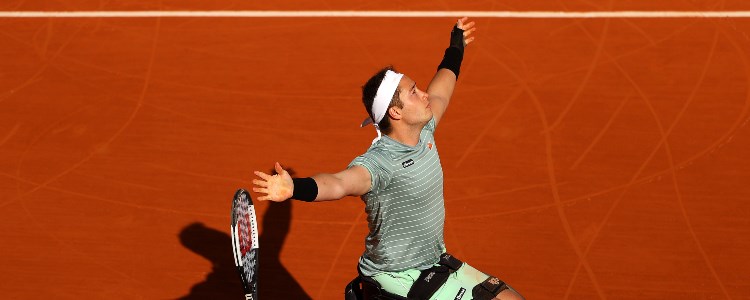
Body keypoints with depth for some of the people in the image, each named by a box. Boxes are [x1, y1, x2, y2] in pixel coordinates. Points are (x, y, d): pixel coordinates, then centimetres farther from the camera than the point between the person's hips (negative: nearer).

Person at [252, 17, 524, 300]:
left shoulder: (423, 131, -2)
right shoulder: (381, 162, -27)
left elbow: (440, 91, 19)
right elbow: (339, 183, -47)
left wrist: (456, 47, 35)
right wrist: (294, 187, -66)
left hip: (436, 262, 9)